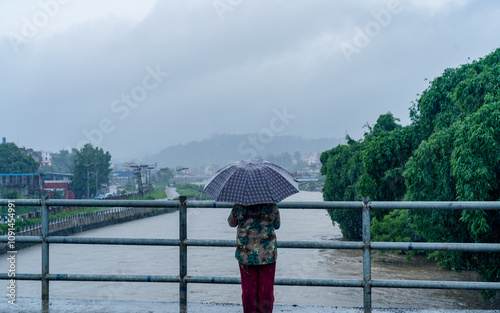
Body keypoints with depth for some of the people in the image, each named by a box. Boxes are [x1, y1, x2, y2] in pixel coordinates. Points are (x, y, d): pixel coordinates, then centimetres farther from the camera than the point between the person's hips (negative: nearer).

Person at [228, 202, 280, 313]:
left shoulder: (239, 206, -9)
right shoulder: (271, 206, -8)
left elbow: (231, 223, 10)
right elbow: (277, 225, 9)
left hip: (245, 254, 0)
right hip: (267, 254, 0)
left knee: (248, 289, 11)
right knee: (266, 289, 10)